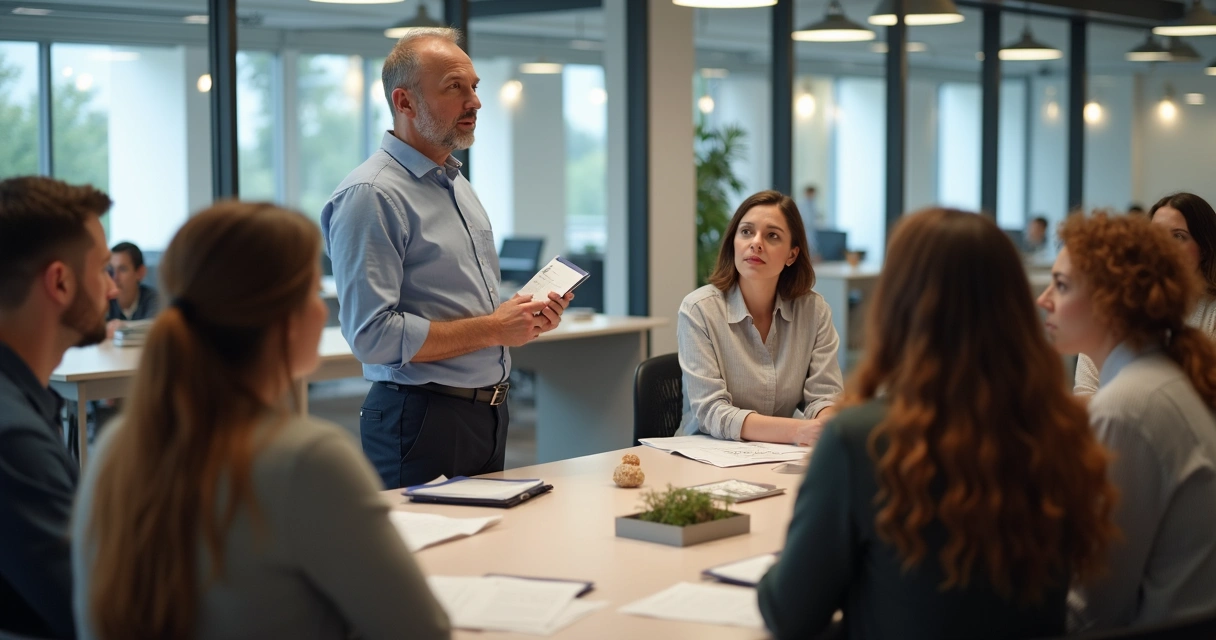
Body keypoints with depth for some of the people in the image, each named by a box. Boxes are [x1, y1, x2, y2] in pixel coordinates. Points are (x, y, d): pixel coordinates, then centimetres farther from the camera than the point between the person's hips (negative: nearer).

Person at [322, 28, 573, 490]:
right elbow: (372, 336, -24)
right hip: (421, 417, -9)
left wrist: (524, 317, 5)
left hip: (488, 414, 9)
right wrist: (492, 329, -18)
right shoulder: (371, 196, -15)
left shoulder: (458, 185, 15)